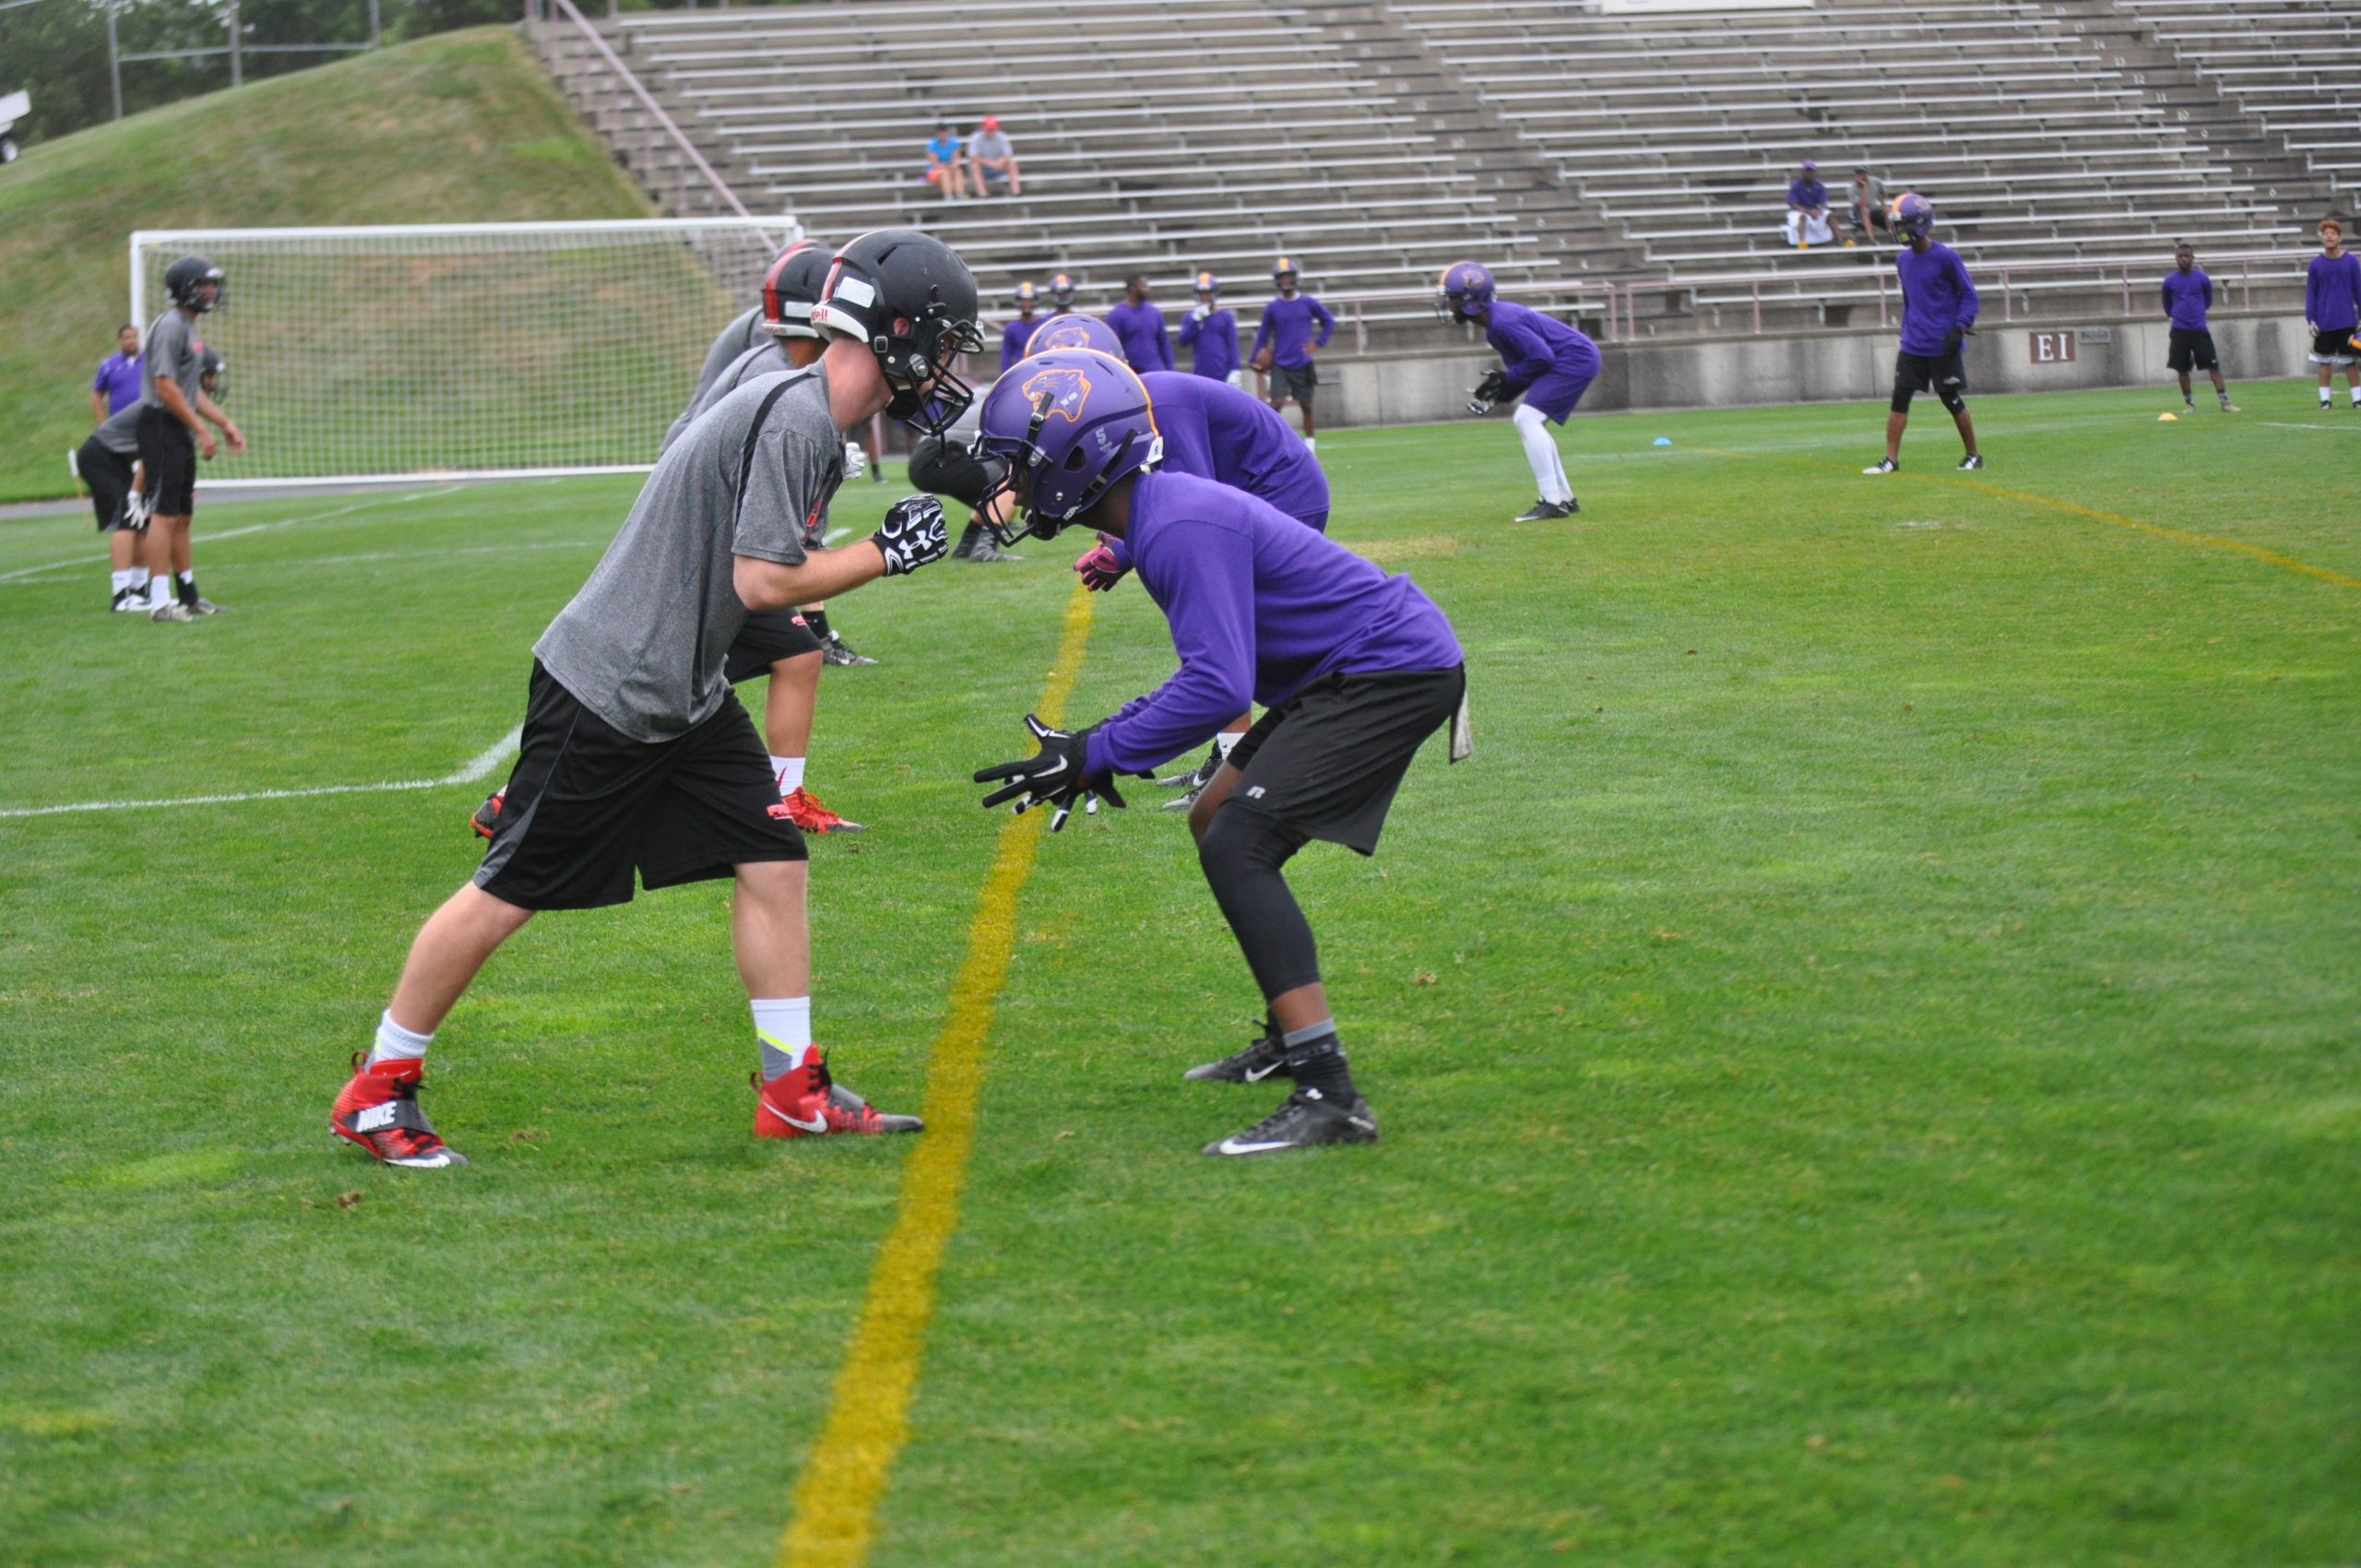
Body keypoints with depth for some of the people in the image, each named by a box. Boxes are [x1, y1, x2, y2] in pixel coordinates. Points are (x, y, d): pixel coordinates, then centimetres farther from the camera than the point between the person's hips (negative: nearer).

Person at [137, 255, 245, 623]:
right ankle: (160, 601, -14)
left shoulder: (188, 327, 18)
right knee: (165, 514, -12)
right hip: (161, 427, -10)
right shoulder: (170, 326, -14)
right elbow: (165, 386, -20)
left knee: (181, 515, 14)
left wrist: (225, 422, 18)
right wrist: (202, 430, -18)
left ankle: (188, 595, 21)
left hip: (180, 432, 10)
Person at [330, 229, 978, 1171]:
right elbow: (762, 580, -24)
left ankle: (793, 1092, 12)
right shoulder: (796, 420, -21)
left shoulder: (814, 414, 9)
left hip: (685, 696, 10)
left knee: (772, 864, 4)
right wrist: (885, 555, -13)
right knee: (510, 892, -1)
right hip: (604, 693, -10)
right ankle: (375, 1093, 10)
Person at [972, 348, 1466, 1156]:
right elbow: (1217, 664, 19)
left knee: (1239, 844, -19)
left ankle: (1329, 1096, -25)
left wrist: (1096, 755, -22)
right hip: (1348, 672, 11)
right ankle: (1292, 1038, 33)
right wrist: (1109, 740, 8)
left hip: (1392, 673, -11)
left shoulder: (1182, 528, -22)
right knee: (1217, 824, 21)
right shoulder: (1163, 512, 11)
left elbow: (1219, 685, -29)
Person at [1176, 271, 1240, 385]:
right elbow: (1183, 341, -3)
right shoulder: (1191, 318, 9)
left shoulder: (1226, 317, 5)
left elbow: (1233, 345, 1)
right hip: (1200, 376, 1)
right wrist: (1196, 319, -10)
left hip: (1222, 375, -1)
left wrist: (1234, 371, -8)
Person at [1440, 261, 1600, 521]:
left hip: (1576, 359, -11)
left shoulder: (1502, 322, -22)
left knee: (1527, 419, -17)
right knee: (1529, 423, 17)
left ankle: (1552, 502, -20)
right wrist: (1497, 390, 0)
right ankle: (1565, 499, 20)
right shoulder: (1494, 323, 12)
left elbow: (1541, 357, -25)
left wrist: (1506, 380, -16)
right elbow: (1519, 364, 16)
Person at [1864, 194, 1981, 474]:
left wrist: (1960, 328, -16)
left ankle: (1973, 456, 17)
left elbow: (1968, 295, -6)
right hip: (1913, 345, 5)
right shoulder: (1903, 260, 8)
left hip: (1943, 346, -5)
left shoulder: (1946, 257, -11)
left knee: (1952, 400, 2)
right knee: (1900, 397, -3)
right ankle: (1891, 459, -2)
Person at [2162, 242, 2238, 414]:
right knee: (2182, 369, 3)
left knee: (2214, 366, -6)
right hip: (2179, 330, 1)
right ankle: (2189, 403, 16)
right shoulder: (2170, 281, -1)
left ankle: (2224, 402, -6)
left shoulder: (2202, 279, -2)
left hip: (2199, 329, -1)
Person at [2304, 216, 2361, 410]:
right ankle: (2324, 399, 9)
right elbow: (2310, 294, 5)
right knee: (2324, 361, 4)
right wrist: (2310, 319, -3)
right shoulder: (2315, 264, 2)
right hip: (2324, 322, 1)